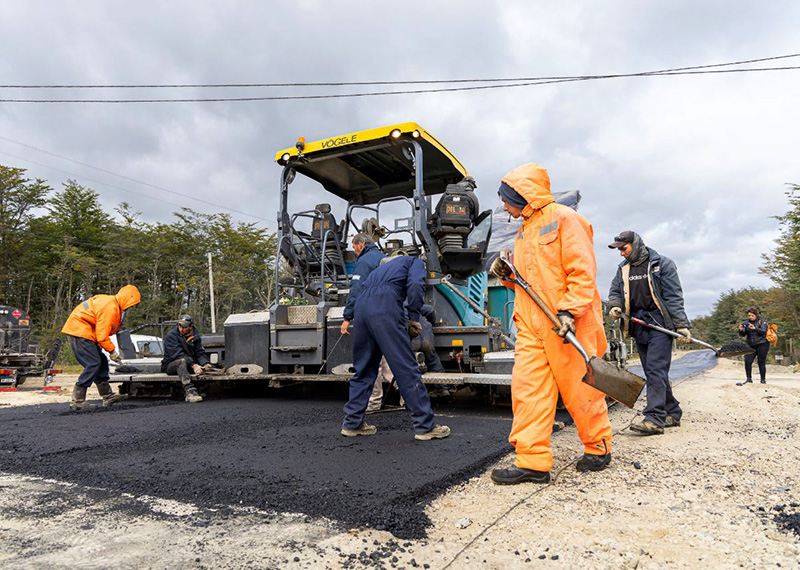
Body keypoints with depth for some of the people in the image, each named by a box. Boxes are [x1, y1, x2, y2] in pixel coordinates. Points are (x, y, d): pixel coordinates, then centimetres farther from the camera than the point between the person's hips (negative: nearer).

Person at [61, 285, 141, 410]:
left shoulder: (111, 302, 11)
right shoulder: (110, 308, -22)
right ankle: (77, 401, -9)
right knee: (93, 364, -12)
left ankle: (108, 396, 13)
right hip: (79, 331, -11)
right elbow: (102, 336, -23)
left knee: (101, 362, 10)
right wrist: (113, 351, -12)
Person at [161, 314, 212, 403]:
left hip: (190, 363, 6)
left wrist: (206, 363, -22)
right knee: (182, 361, -38)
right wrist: (193, 365, -32)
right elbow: (178, 354, -21)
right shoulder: (171, 335, -10)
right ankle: (190, 391, -54)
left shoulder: (195, 337, 6)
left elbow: (199, 353, 0)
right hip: (170, 365, -6)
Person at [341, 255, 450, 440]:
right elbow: (415, 285, -4)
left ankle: (352, 423, 22)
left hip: (361, 306, 7)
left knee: (363, 369, 17)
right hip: (384, 305, -7)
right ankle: (425, 426, 4)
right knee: (407, 368, -2)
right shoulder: (416, 262, 20)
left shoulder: (385, 267, 39)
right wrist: (414, 319, 2)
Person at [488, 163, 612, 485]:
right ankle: (533, 462, 2)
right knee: (527, 387, -2)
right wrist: (507, 274, 8)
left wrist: (570, 311, -21)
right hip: (531, 326, 7)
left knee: (579, 388, 4)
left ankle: (598, 447, 27)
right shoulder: (524, 230, 21)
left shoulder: (564, 219, -5)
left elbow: (583, 270, -12)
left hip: (569, 325, -7)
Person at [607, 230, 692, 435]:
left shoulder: (662, 264, -1)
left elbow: (674, 297, -6)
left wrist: (682, 325, -11)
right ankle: (672, 413, 21)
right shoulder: (623, 269, 15)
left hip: (660, 324, -6)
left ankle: (655, 418, -17)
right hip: (639, 326, 6)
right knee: (653, 372, 9)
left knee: (656, 369, -14)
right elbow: (615, 291, 17)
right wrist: (615, 306, -6)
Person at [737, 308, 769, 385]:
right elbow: (742, 335, 5)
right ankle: (749, 379, 0)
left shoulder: (762, 321, -2)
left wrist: (755, 328, -32)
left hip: (762, 345, -3)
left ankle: (763, 380, 10)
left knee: (761, 362, -2)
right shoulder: (746, 323, 7)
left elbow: (764, 331, -16)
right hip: (751, 346, 3)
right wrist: (741, 330, -17)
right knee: (747, 361, -9)